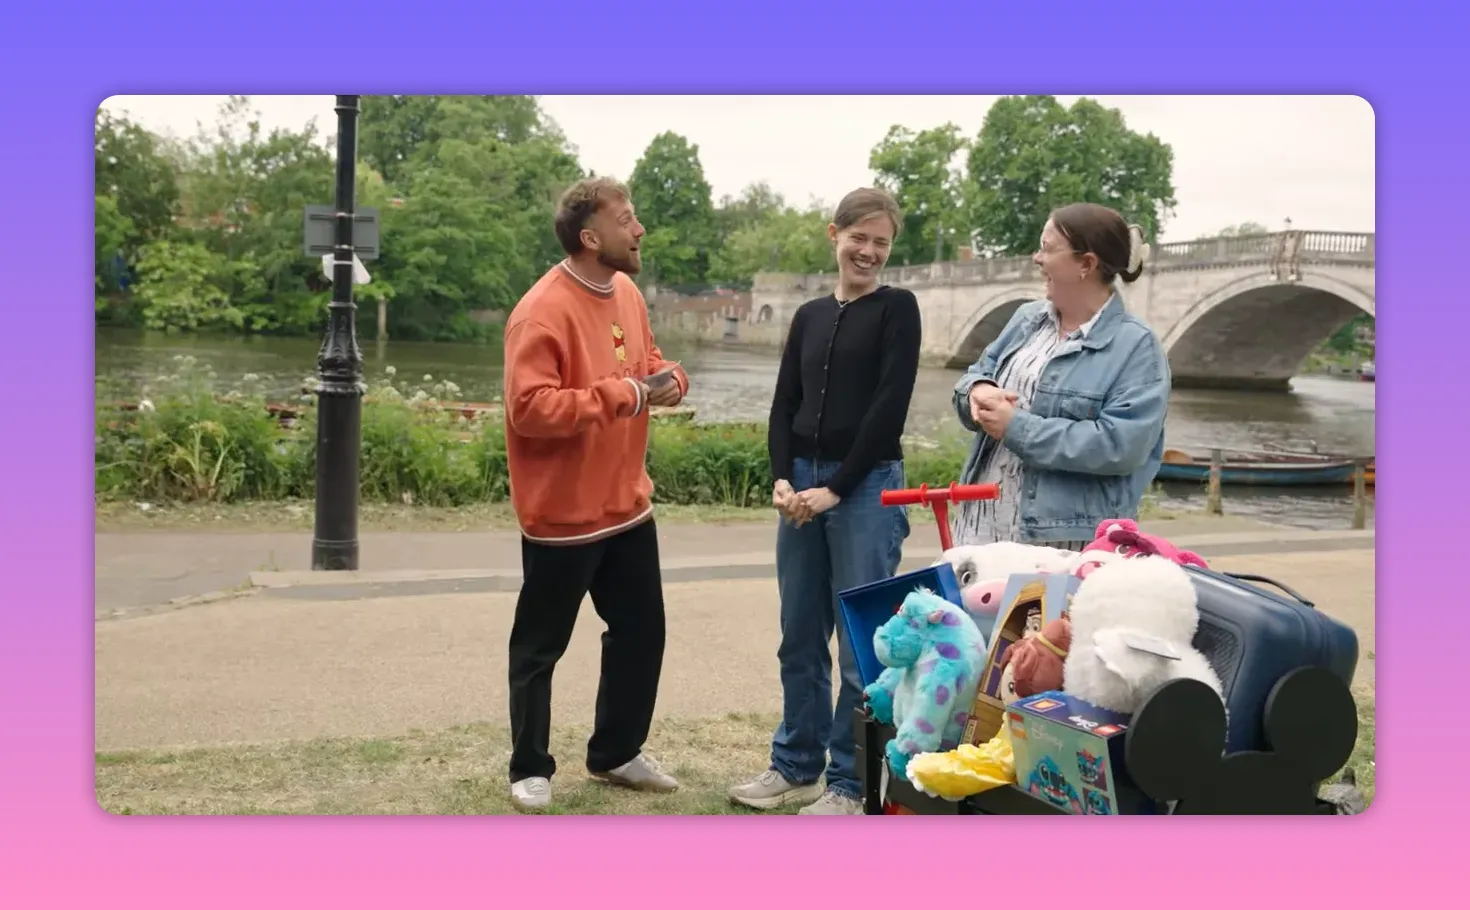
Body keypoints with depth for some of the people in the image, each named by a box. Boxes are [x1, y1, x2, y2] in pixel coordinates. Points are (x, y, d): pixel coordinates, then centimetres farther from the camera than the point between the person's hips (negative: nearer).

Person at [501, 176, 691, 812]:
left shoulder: (627, 293, 6)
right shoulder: (542, 311, -20)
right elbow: (529, 407, -28)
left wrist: (668, 378, -3)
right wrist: (619, 395, -26)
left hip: (627, 505, 8)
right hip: (563, 514, -8)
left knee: (641, 631, 16)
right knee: (541, 646, 7)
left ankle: (616, 753, 33)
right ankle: (530, 769, 22)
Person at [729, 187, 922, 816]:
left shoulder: (897, 308, -1)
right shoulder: (810, 316, 13)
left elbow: (890, 405, -10)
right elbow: (785, 405, 11)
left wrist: (836, 487, -13)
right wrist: (782, 479, -5)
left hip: (866, 487, -5)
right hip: (802, 485, 5)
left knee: (861, 641, -1)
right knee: (799, 636, 11)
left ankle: (850, 783, 11)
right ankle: (796, 765, 25)